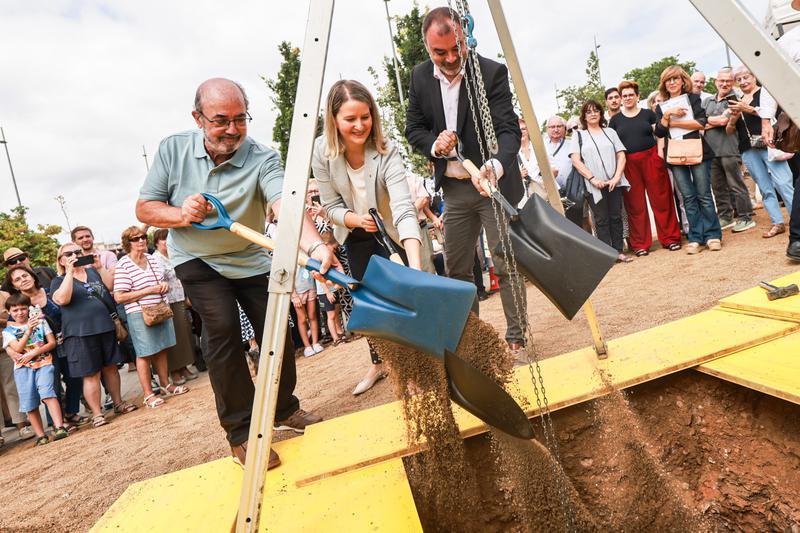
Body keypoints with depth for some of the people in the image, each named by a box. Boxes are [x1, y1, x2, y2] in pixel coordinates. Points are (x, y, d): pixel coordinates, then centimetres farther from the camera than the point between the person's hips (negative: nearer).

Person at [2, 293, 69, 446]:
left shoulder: (40, 322, 11)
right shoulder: (8, 331, 10)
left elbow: (52, 343, 5)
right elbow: (18, 348, -6)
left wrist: (34, 353, -9)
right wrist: (29, 329, -17)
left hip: (43, 364, -1)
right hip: (23, 368, 2)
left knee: (47, 393, -21)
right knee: (30, 403, -1)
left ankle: (59, 427, -26)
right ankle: (41, 436, 6)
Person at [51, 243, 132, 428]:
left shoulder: (93, 272, 15)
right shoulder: (59, 281, 4)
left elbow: (111, 286, 3)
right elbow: (62, 299, -17)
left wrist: (100, 267, -5)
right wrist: (70, 272, -17)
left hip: (106, 328, 4)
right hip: (80, 334, -4)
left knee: (111, 367, 12)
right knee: (91, 374, -2)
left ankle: (118, 403, 26)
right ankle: (97, 413, 7)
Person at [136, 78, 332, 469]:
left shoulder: (262, 159, -22)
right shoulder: (173, 150, -13)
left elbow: (284, 205, -40)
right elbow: (144, 208, -7)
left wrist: (315, 246, -59)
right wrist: (181, 215, -28)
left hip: (251, 260, 1)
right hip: (197, 260, 0)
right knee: (222, 327, -19)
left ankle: (284, 409, 29)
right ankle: (240, 433, -6)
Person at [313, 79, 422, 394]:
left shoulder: (386, 152, -32)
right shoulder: (323, 151, -22)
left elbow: (404, 210, -43)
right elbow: (331, 205, -12)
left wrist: (416, 270, -55)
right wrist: (356, 219, -34)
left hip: (392, 232, -3)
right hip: (356, 235, 3)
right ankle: (378, 362, 30)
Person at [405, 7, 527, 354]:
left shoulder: (493, 72, -14)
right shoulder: (420, 77, 0)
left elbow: (508, 129, -22)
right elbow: (413, 129, 6)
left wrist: (495, 166, -42)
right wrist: (434, 145, -17)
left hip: (495, 182, -4)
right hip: (454, 188, 5)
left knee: (506, 264, -2)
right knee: (455, 269, 10)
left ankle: (516, 337, 13)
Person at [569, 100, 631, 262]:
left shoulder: (610, 132, 15)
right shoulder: (579, 135, 8)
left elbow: (621, 156, 9)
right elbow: (576, 161, -3)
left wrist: (616, 177, -7)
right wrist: (593, 179, -13)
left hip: (614, 183, 2)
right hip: (594, 185, -2)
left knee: (616, 217, 2)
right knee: (602, 220, -1)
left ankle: (618, 252, 8)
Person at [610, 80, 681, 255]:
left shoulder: (648, 114, 8)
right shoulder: (615, 120, 9)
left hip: (652, 160, 0)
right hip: (628, 164, 1)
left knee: (661, 200, 0)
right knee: (635, 205, 4)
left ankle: (670, 238, 12)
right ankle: (640, 244, 12)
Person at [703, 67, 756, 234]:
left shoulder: (734, 99, -2)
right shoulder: (707, 101, 17)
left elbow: (723, 120, -13)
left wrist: (708, 122, 0)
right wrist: (717, 121, -3)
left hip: (729, 150, -6)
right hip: (711, 150, 6)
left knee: (736, 186, -2)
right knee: (718, 187, 11)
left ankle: (746, 218, 6)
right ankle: (725, 218, 21)